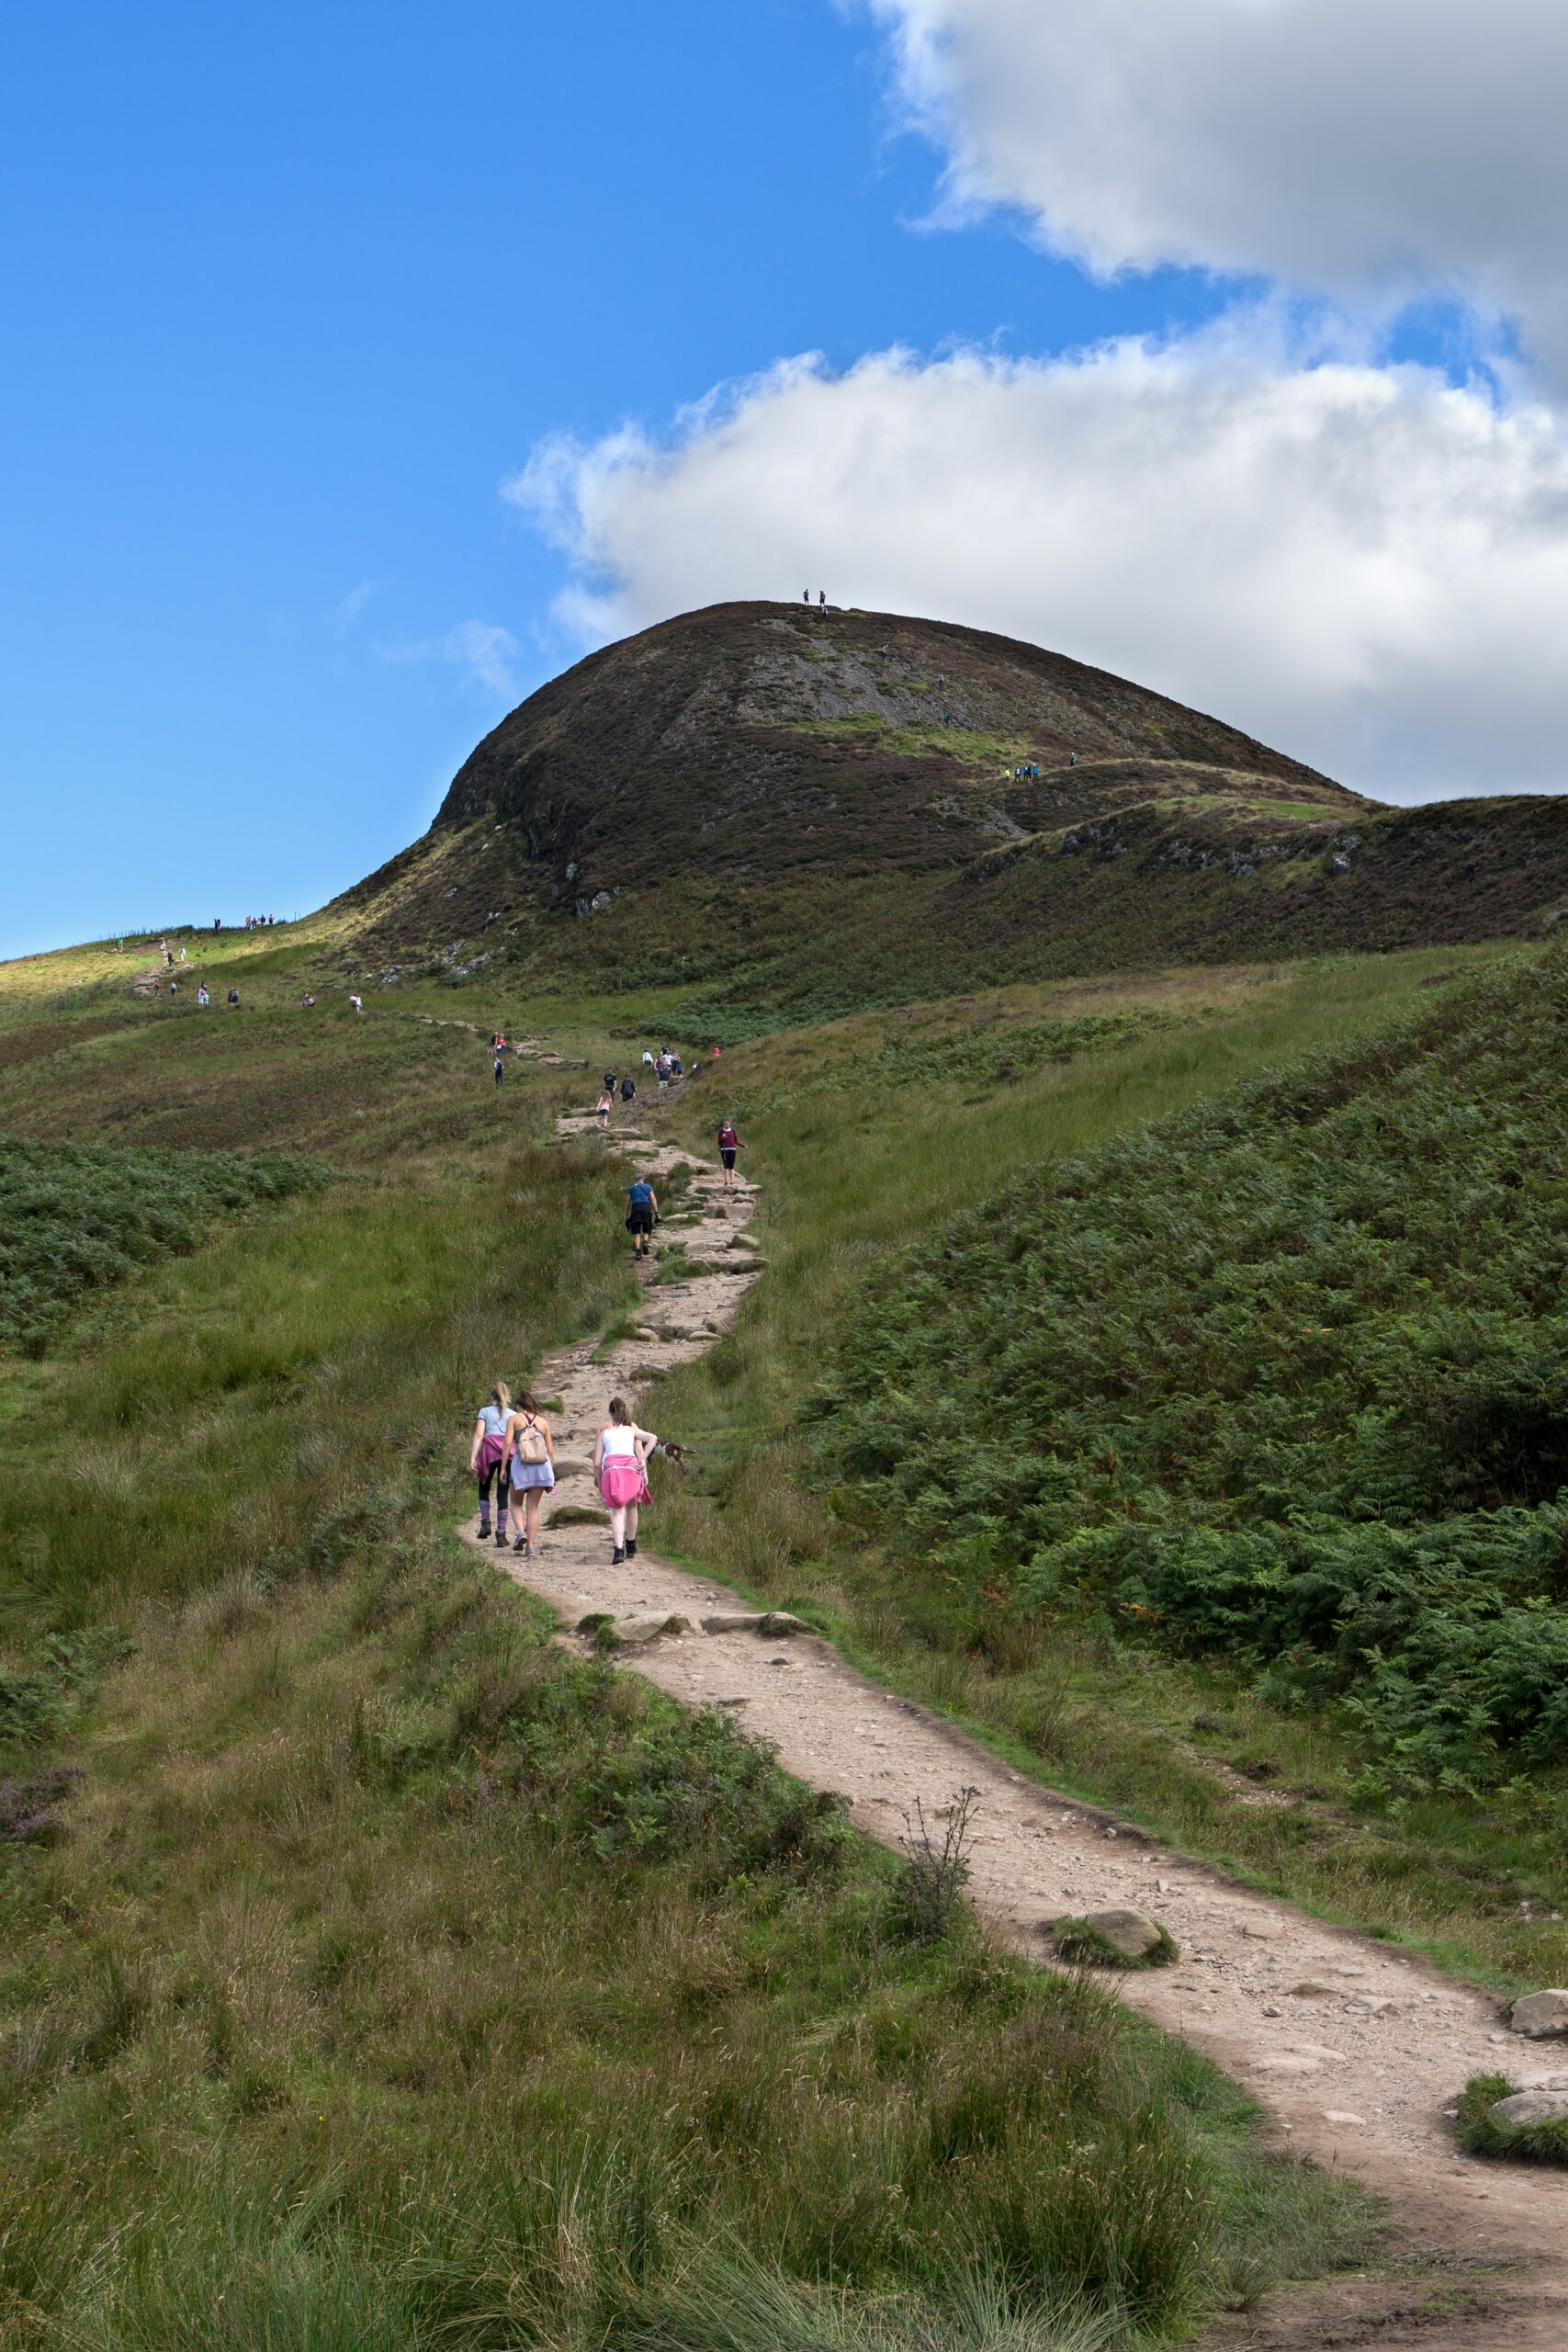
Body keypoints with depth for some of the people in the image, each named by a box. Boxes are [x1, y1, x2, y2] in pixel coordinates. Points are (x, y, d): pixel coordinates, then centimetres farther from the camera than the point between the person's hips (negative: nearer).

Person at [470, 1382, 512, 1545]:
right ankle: (501, 1532, -4)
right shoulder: (513, 1415, 18)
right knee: (502, 1493, 2)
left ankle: (485, 1522, -1)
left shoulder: (484, 1411, 12)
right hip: (508, 1452, 1)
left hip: (489, 1450, -1)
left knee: (484, 1488, 17)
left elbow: (479, 1435, 0)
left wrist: (472, 1458, -5)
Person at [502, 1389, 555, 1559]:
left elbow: (508, 1443, -2)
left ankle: (521, 1532, -7)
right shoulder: (543, 1422, 16)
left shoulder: (514, 1419, 9)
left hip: (521, 1464, -2)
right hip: (542, 1465, 2)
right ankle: (530, 1546, 2)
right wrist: (552, 1474, 16)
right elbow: (550, 1450, 11)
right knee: (533, 1507, 8)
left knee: (516, 1502, 17)